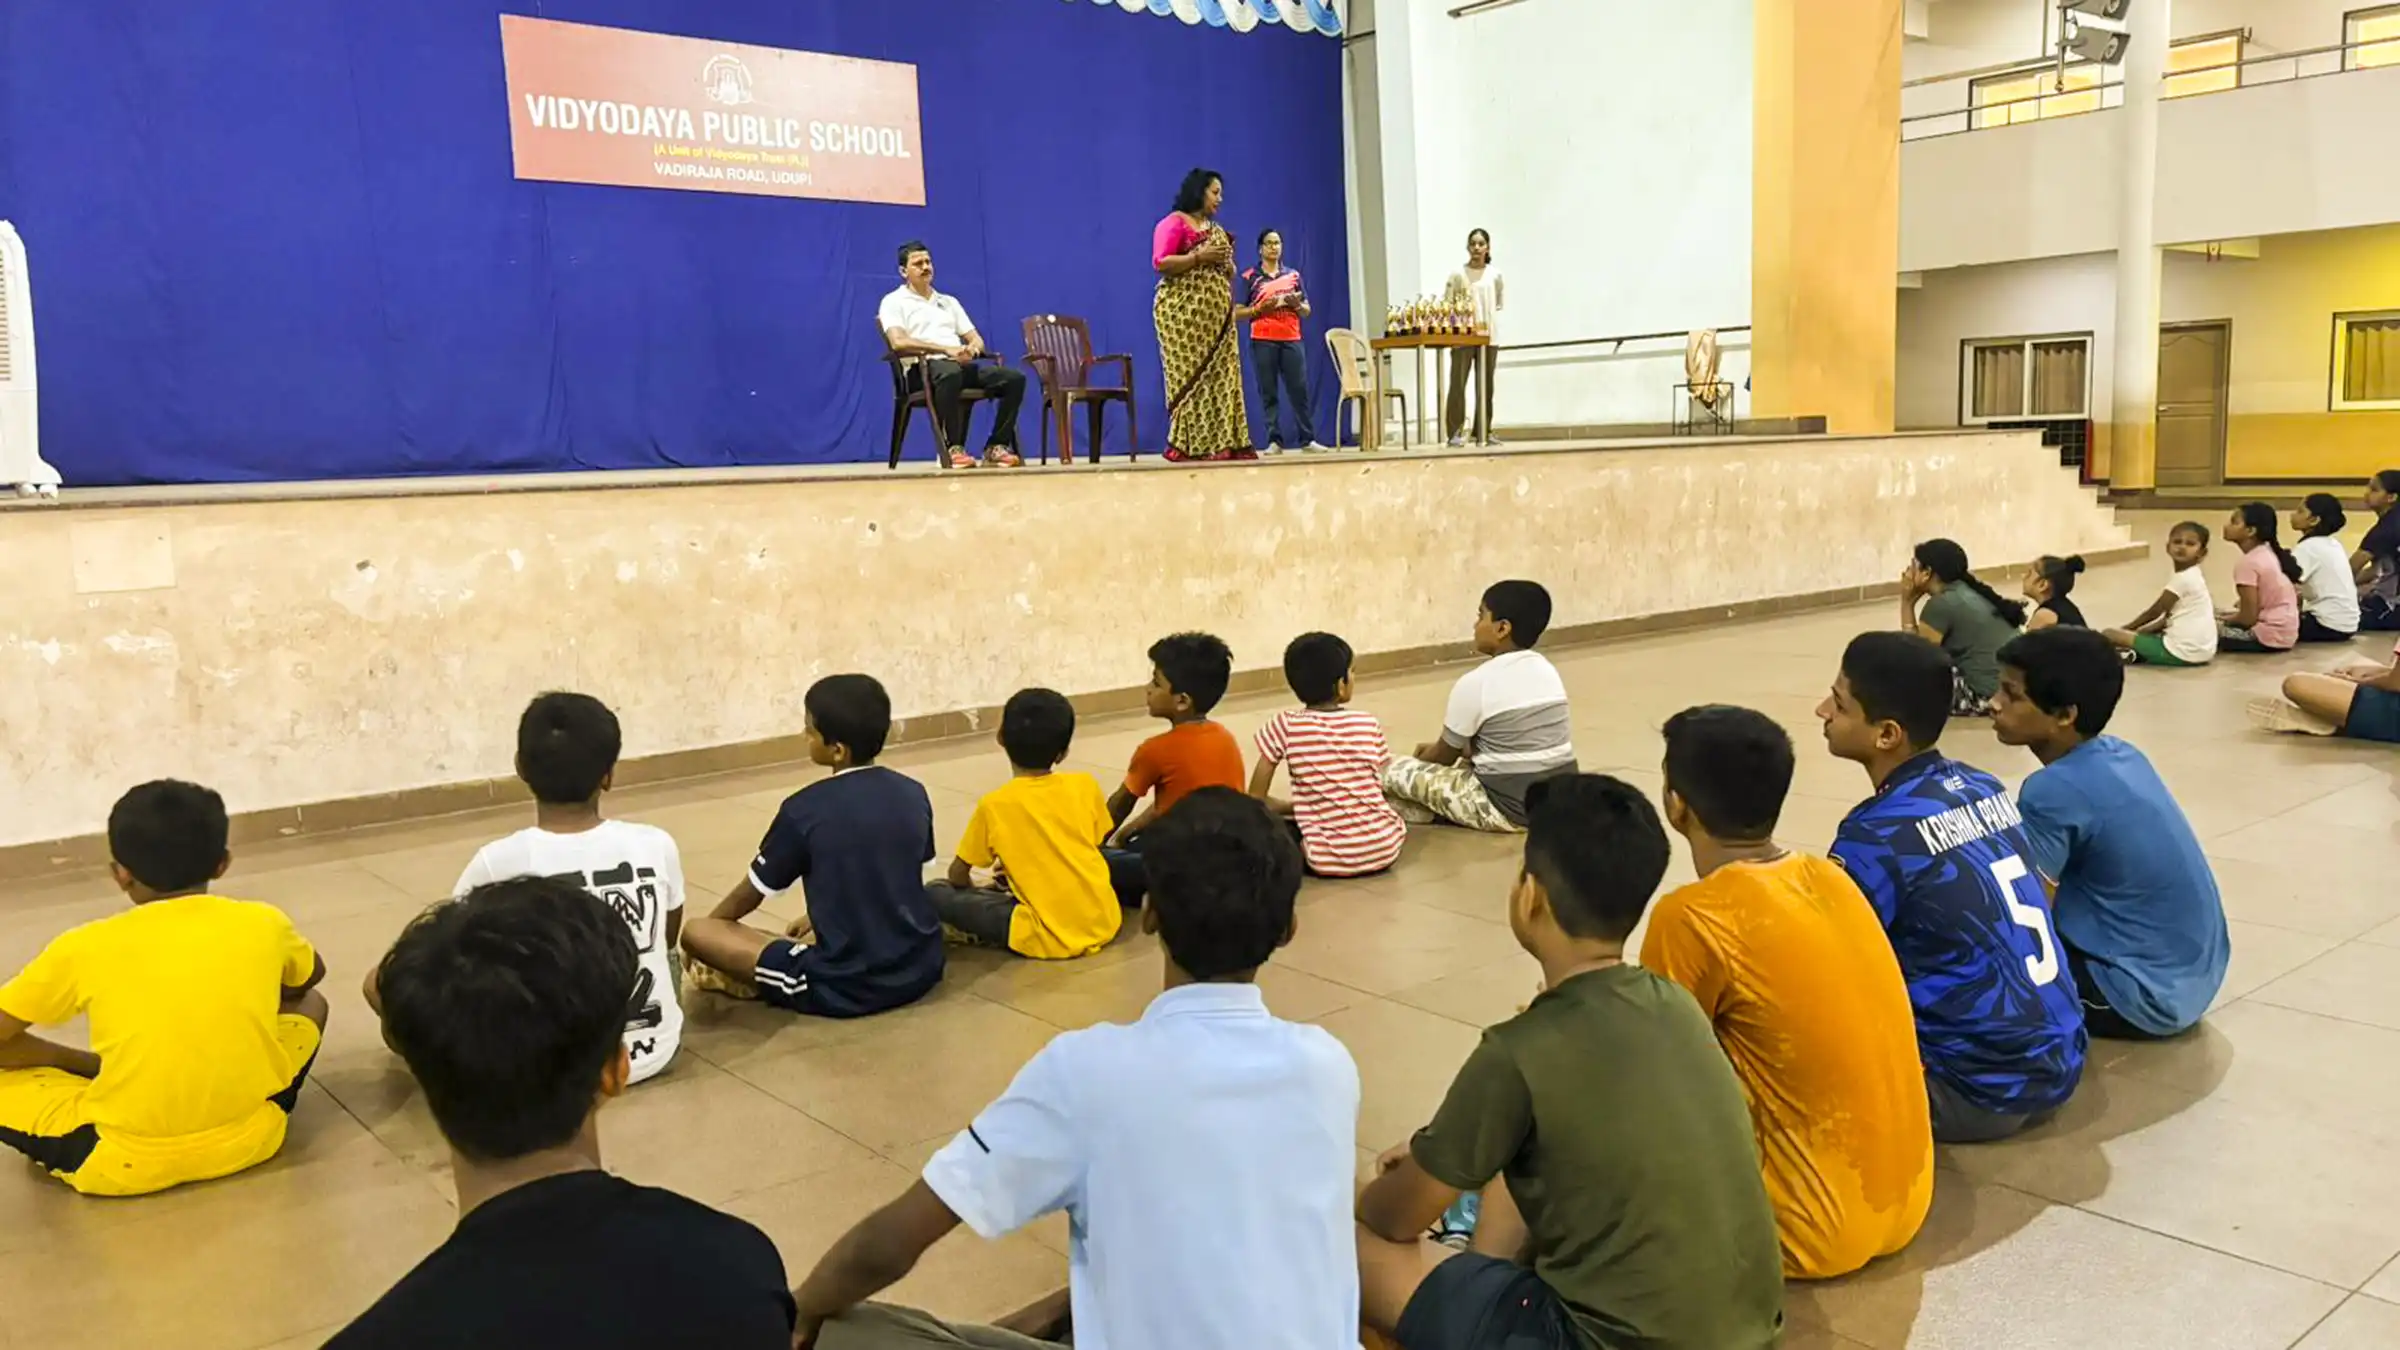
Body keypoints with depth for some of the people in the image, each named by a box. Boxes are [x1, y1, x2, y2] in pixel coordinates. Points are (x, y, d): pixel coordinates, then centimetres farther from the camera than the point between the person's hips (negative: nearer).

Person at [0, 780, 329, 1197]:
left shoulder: (85, 947, -1)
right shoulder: (263, 923, 4)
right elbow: (309, 976, 26)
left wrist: (89, 1064, 17)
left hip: (120, 1165, -1)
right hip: (248, 1140, 2)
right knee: (308, 1004, 26)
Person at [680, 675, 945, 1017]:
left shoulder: (804, 810, -11)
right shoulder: (914, 794, 3)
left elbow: (752, 892, 5)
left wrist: (710, 928, 26)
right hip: (921, 968, 4)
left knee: (696, 931, 3)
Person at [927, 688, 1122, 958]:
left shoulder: (994, 805, -3)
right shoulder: (1085, 786, 5)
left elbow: (957, 875, 6)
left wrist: (978, 888, 30)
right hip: (1104, 923, 4)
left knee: (935, 893, 6)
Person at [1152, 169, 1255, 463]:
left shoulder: (1216, 229, 22)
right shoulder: (1174, 222, -2)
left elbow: (1226, 271, 26)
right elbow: (1160, 262, -14)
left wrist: (1228, 265, 3)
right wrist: (1199, 256, -17)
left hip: (1216, 313, 8)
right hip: (1185, 311, -8)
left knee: (1219, 375, 2)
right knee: (1190, 374, -10)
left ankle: (1220, 443, 2)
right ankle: (1187, 445, -9)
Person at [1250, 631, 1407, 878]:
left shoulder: (1284, 726, -6)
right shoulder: (1369, 724, 0)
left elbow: (1256, 800, -3)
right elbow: (1377, 790, 7)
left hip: (1327, 859, -2)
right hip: (1383, 849, 2)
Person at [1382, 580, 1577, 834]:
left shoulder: (1475, 683, -13)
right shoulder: (1547, 669, 7)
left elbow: (1446, 756, 1)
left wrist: (1423, 756, 21)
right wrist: (1468, 749, 27)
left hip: (1510, 810, -7)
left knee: (1392, 767, -3)